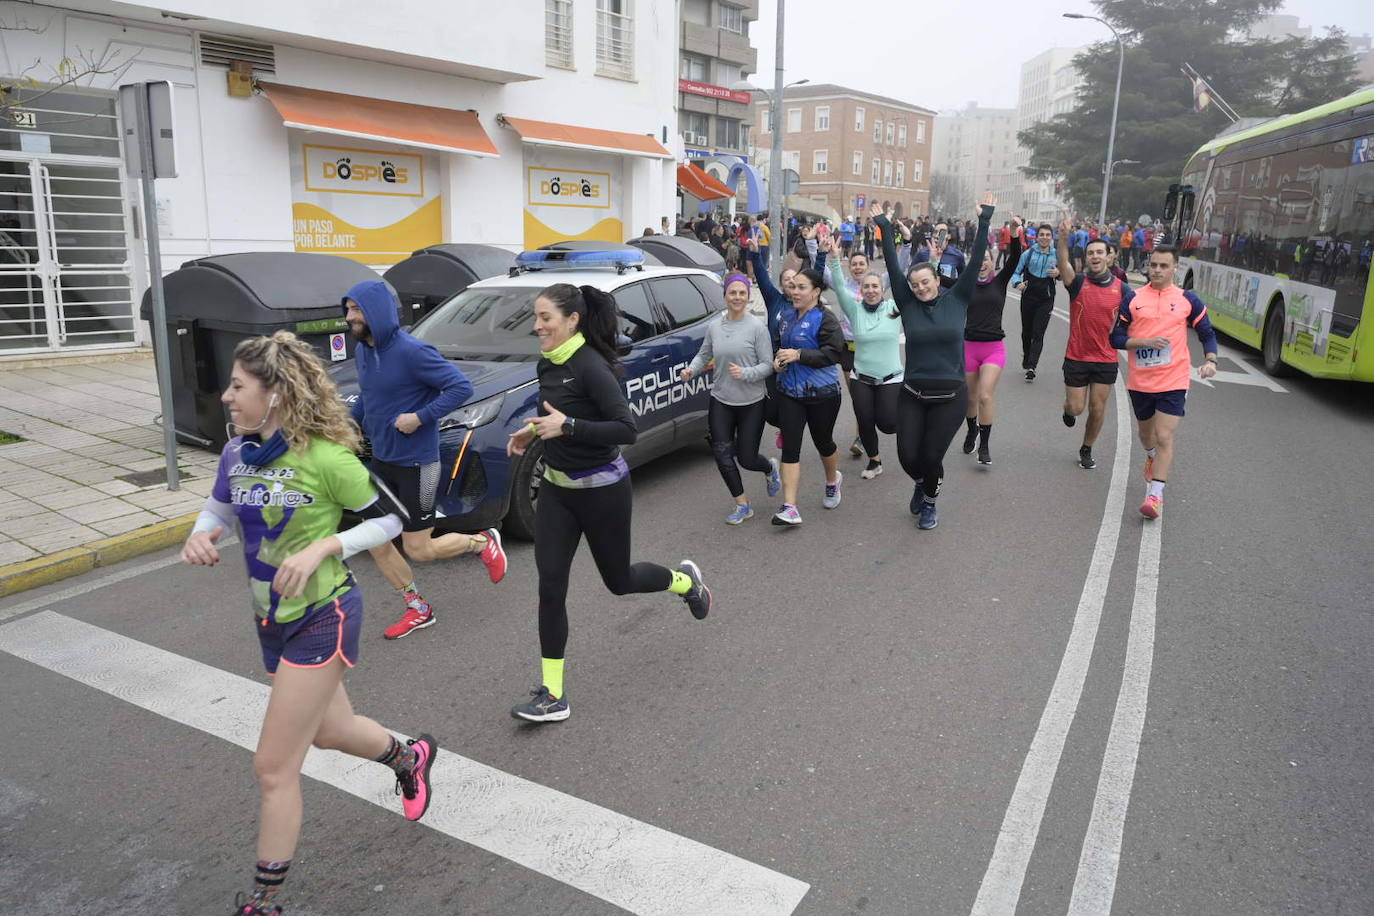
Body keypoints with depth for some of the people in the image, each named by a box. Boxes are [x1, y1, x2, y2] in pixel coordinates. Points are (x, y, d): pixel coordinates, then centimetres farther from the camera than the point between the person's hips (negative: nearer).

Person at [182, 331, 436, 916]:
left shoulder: (324, 457, -22)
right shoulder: (237, 453, -3)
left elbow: (390, 520, -12)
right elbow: (217, 511, 14)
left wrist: (322, 548, -24)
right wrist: (199, 537, -8)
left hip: (322, 617, -7)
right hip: (272, 620, 7)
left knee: (273, 768, -1)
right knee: (328, 731, 25)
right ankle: (410, 758, 55)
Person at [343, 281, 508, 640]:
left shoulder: (412, 352, -21)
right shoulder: (362, 351, 4)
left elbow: (461, 387, -21)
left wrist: (420, 417, -25)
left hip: (415, 463, -8)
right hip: (381, 460, 8)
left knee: (418, 550, 0)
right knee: (375, 542, 9)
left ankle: (484, 542, 26)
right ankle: (418, 610, 26)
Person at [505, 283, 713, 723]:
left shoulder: (591, 366, -21)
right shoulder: (547, 364, 3)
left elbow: (627, 430, -26)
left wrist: (567, 426, -31)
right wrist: (533, 431, 4)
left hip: (602, 490, -7)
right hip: (556, 488, 7)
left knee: (618, 580, 12)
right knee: (550, 587, 0)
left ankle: (686, 580, 44)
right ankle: (552, 695, 9)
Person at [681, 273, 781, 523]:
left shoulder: (757, 327, -10)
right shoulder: (714, 326, 1)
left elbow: (768, 365, -9)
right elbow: (704, 355, 13)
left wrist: (745, 373, -26)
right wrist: (691, 369, -7)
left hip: (752, 402, -4)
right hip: (721, 400, 4)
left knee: (746, 459, 2)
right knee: (721, 453, -3)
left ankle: (770, 468, 40)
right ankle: (742, 505, 14)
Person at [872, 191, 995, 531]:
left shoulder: (957, 299, 0)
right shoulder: (908, 305, 1)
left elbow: (975, 262, -3)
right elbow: (892, 267, -1)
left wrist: (984, 221, -6)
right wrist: (883, 228, -3)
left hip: (950, 395, -1)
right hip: (912, 393, 1)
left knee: (931, 457, 0)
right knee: (908, 457, -1)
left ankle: (929, 502, 30)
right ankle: (921, 483, 36)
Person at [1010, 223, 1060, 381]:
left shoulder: (1056, 255, 1)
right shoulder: (1028, 253, -2)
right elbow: (1016, 273, 2)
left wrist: (1058, 273, -9)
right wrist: (1018, 283, -20)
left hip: (1046, 300, -1)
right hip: (1028, 298, 1)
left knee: (1038, 334, -9)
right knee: (1026, 332, 12)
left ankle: (1031, 367, -14)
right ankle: (1026, 359, 34)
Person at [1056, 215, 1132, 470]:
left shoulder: (1121, 288, -1)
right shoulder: (1078, 283, -6)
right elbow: (1063, 264, -25)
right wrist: (1063, 238, -41)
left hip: (1106, 359, 1)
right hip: (1076, 357, -1)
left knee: (1097, 409, 7)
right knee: (1076, 407, 5)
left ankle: (1086, 450, 29)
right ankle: (1068, 409, 43)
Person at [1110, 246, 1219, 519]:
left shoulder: (1187, 300, 1)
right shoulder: (1133, 299, 1)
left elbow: (1207, 334, 9)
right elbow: (1116, 338, 0)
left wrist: (1210, 361, -8)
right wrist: (1144, 342, -17)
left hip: (1173, 381, -2)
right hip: (1139, 381, 2)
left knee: (1165, 437, -12)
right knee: (1146, 432, 21)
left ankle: (1155, 495, -9)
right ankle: (1152, 458, 54)